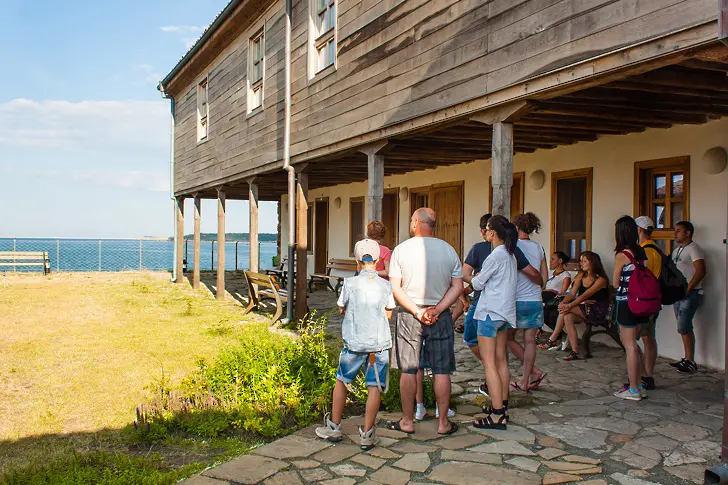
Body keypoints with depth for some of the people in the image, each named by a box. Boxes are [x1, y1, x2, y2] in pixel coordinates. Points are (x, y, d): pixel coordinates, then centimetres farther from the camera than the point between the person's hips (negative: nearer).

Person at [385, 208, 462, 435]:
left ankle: (407, 421, 17)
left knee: (408, 370, 8)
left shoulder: (401, 249, -4)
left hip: (408, 315, -1)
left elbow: (395, 288, -9)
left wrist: (417, 311, -10)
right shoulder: (448, 250, 1)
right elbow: (458, 287, -2)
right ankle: (443, 423, 15)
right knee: (442, 371, 8)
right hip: (441, 316, 1)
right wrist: (437, 310, -8)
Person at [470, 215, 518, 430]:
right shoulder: (510, 255, 11)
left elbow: (477, 284, -9)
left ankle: (497, 416, -9)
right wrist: (481, 277, 9)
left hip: (490, 312, -10)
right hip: (505, 312, 10)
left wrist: (475, 277, 10)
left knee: (488, 362, -8)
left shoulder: (495, 256, -17)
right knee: (501, 360, 16)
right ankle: (502, 406, 24)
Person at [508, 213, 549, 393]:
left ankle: (534, 371, 6)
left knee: (508, 338, 11)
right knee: (529, 341, 8)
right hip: (535, 301, 5)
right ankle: (525, 381, 12)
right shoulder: (539, 248, 5)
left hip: (516, 300, -5)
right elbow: (544, 278, 9)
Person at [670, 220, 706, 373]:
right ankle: (687, 359, 17)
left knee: (684, 327, -10)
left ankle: (690, 362, -4)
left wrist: (687, 289, -20)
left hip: (690, 294, -9)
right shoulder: (676, 250, 18)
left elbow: (701, 271, -20)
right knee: (684, 328, 11)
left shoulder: (693, 249, -10)